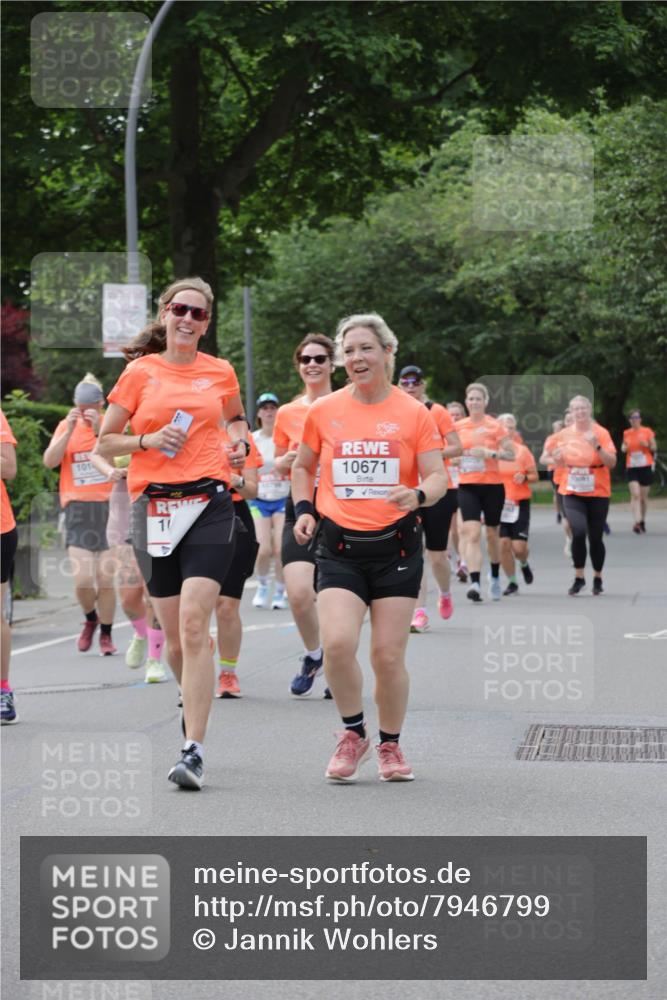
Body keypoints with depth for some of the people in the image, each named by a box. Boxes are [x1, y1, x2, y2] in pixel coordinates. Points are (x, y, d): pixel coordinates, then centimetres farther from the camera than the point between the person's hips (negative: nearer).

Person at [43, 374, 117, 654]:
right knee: (82, 579, -10)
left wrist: (99, 429, -24)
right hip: (78, 508, 1)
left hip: (108, 505, -1)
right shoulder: (66, 427, 6)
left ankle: (106, 634, 15)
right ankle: (90, 619, 20)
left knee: (106, 578, -1)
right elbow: (50, 461, -7)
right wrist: (70, 430, -16)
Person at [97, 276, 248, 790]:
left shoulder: (221, 372, 9)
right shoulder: (141, 372, 6)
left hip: (209, 504, -1)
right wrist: (148, 440, -8)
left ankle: (193, 751, -19)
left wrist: (240, 441, 9)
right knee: (173, 633, 7)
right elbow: (105, 441, 9)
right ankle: (193, 702, 39)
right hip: (155, 507, 1)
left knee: (194, 625, -16)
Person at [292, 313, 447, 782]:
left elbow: (437, 477, 0)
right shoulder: (323, 412, 5)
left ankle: (390, 745, 22)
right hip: (340, 546, 1)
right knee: (337, 642, -18)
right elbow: (303, 466, 20)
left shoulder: (414, 414, 1)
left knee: (388, 655, 0)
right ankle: (354, 734, 4)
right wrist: (304, 509, 4)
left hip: (396, 545, -1)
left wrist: (418, 495, -22)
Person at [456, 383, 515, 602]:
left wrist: (491, 453, -19)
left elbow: (511, 453, -5)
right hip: (467, 486, 1)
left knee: (492, 533, 12)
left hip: (492, 485, -1)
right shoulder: (458, 427, 5)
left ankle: (495, 577, 35)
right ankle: (475, 583, -22)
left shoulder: (495, 426, -3)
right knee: (472, 533, -14)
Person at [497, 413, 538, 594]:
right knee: (503, 543, -6)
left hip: (519, 503, -1)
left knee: (519, 547, -7)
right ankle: (512, 582, 10)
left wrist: (525, 478, -15)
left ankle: (524, 564, 29)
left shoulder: (522, 450, 1)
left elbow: (535, 476, 6)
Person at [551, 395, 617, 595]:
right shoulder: (564, 434, 4)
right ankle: (579, 577, -4)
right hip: (572, 493, 1)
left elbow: (612, 463, -10)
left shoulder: (601, 433, -5)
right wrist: (557, 457, -7)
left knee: (595, 538, 5)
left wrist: (597, 447, -25)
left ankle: (598, 579, 26)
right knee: (578, 532, -18)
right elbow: (560, 463, 16)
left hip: (598, 493, -1)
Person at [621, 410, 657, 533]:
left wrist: (647, 445, -15)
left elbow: (654, 448, 6)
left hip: (645, 467, 0)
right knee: (635, 494, -15)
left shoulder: (647, 431, 0)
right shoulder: (626, 433, 6)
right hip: (631, 468, 0)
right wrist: (624, 448, -6)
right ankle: (637, 522, -23)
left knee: (644, 496, 8)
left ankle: (643, 521, 26)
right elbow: (624, 448, 18)